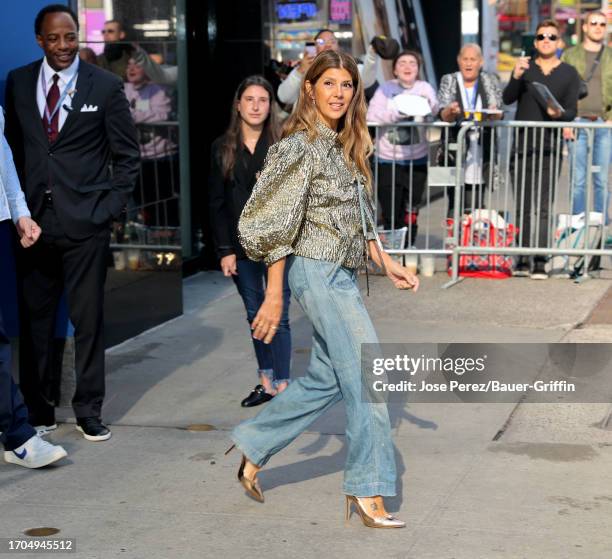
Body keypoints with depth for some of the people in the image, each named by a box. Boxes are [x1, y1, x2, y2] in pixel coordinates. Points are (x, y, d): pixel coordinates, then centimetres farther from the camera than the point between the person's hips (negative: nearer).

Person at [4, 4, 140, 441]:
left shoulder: (105, 86, 0)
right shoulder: (18, 82, 8)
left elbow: (127, 155, 4)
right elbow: (13, 144, 14)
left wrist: (112, 207, -3)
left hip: (85, 223, -2)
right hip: (34, 220, 3)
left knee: (88, 319, 2)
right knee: (36, 318, 8)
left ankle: (89, 412, 13)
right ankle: (38, 409, 20)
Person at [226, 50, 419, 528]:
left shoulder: (345, 148, 13)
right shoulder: (301, 147, -12)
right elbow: (277, 225, -14)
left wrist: (388, 264, 13)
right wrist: (274, 296, -14)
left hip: (342, 275, 9)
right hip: (319, 272, -9)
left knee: (326, 377, 14)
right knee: (369, 375, -8)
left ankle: (254, 448, 26)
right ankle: (369, 490, 0)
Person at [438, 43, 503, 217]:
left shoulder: (491, 81, 10)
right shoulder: (448, 81, 7)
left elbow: (499, 113, 0)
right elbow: (443, 115, -5)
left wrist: (494, 113, -25)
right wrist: (450, 111, -30)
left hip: (481, 150, 1)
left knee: (476, 206, -1)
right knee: (455, 203, -7)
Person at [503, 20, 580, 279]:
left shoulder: (569, 73, 8)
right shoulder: (525, 68, 12)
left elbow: (572, 112, 4)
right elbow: (507, 99, -2)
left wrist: (559, 113, -18)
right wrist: (515, 77, -20)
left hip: (550, 147, -2)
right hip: (523, 144, 2)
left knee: (544, 208, -5)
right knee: (522, 207, 4)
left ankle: (540, 262, -7)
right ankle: (522, 260, 8)